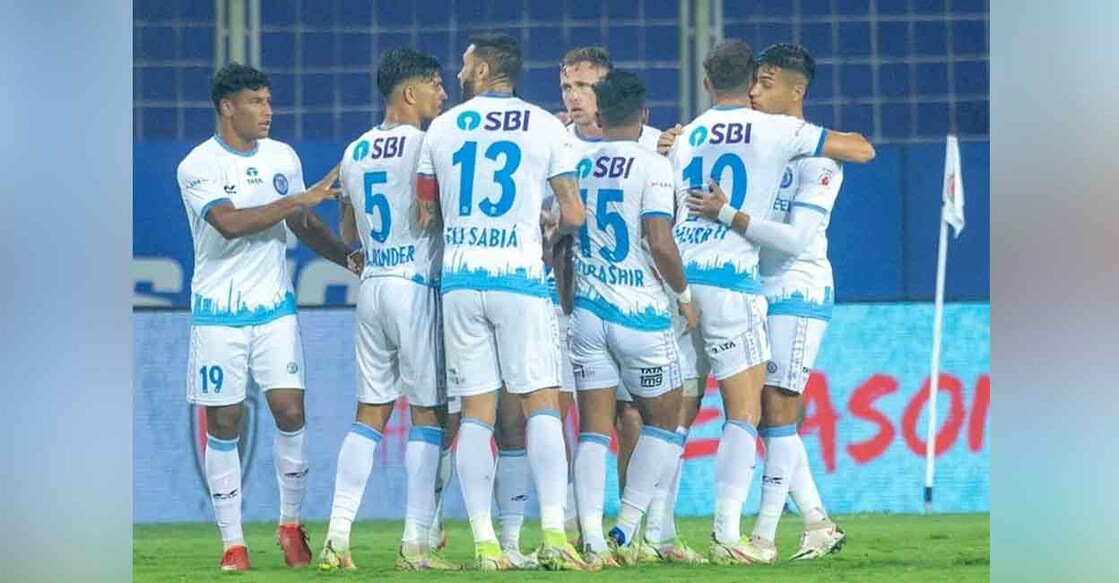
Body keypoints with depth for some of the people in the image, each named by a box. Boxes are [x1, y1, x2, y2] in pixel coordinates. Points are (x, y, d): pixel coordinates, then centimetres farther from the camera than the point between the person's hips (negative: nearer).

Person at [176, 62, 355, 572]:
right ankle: (233, 543, 7)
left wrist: (351, 257, 4)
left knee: (290, 412, -7)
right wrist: (301, 199, -23)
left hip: (274, 306, 4)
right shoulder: (198, 166, -10)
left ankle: (291, 524, 10)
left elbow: (305, 226, 18)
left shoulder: (283, 158, 8)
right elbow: (230, 223, -24)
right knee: (224, 425, 0)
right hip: (218, 313, -4)